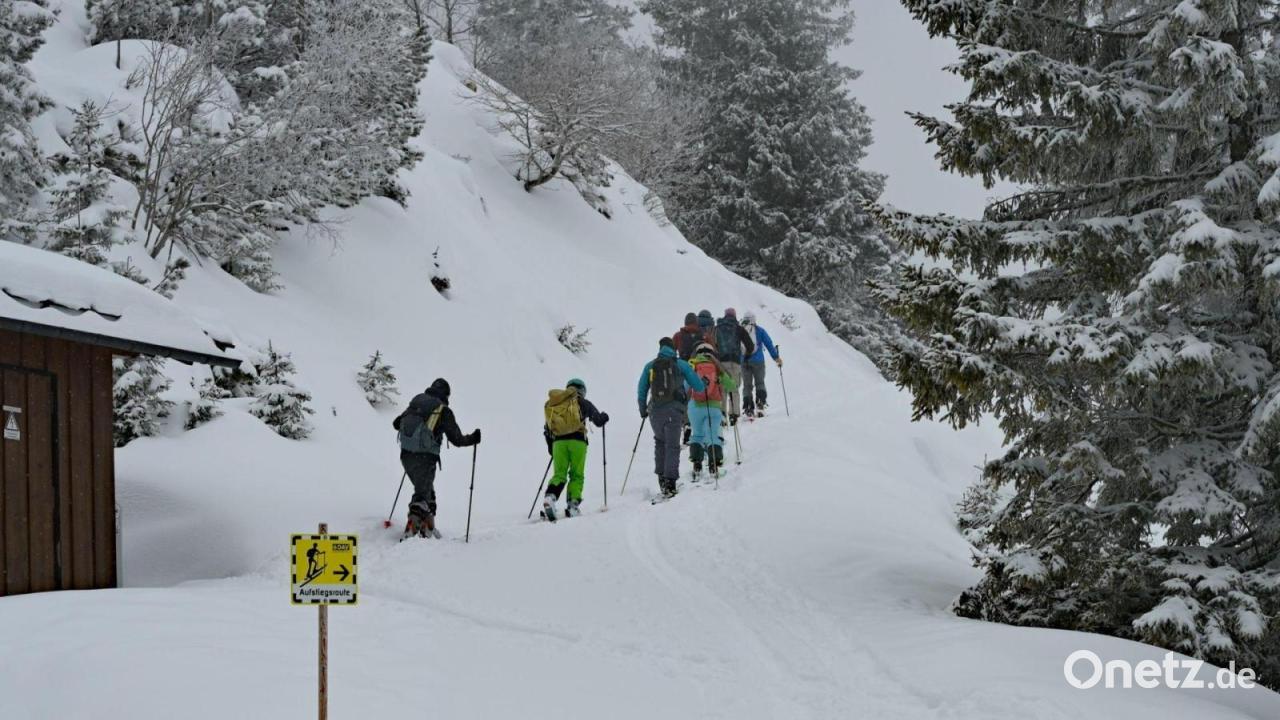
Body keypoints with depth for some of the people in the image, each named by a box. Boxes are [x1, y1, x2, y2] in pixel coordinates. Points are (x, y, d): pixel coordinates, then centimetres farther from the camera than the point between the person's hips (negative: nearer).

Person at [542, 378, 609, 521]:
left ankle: (550, 497, -21)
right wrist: (603, 417, 34)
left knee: (559, 474, 6)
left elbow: (547, 429, 20)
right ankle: (572, 505, -8)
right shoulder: (582, 402, 9)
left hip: (558, 441, 3)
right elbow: (599, 421, 11)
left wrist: (550, 445, 32)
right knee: (577, 475, 6)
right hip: (577, 440, -3)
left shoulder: (553, 404, 19)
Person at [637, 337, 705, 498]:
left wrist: (643, 410, 27)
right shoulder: (681, 364, 5)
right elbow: (699, 387, 5)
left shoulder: (649, 366, 10)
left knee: (660, 441, 22)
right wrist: (704, 384, 28)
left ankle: (661, 476, 14)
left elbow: (641, 391, 13)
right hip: (674, 410, -2)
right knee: (672, 445, 0)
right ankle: (670, 482, -11)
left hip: (655, 411, 2)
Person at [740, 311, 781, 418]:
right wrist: (776, 357, 6)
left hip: (743, 362, 2)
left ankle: (748, 409, -2)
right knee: (760, 383, 11)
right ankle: (760, 402, -10)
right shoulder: (759, 330, 3)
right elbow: (769, 344, 1)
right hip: (757, 361, -1)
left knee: (747, 385, 7)